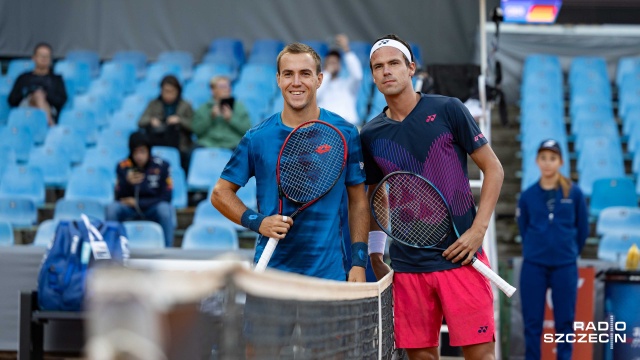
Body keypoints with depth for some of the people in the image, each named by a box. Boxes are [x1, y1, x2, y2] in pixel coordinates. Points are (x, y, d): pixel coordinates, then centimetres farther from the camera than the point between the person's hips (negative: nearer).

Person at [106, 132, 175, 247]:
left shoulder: (161, 166, -8)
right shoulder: (123, 167, -4)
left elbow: (166, 198, -7)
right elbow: (119, 198, -6)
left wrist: (137, 203, -10)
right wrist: (128, 183, -27)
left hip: (153, 210, -1)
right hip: (130, 211, 2)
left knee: (164, 208, -33)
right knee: (112, 208, -27)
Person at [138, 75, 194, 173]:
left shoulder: (185, 106, 11)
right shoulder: (154, 104, 16)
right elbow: (141, 122, 7)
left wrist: (180, 121, -12)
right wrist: (151, 121, -13)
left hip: (180, 148, -1)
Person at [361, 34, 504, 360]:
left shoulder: (448, 110, -2)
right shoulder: (370, 135, 8)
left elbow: (493, 168, 1)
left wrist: (478, 229, -9)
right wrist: (374, 256, 13)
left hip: (460, 257, -3)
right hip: (407, 266, 3)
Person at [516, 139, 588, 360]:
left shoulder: (574, 193, -1)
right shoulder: (528, 196, 1)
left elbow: (583, 229, 8)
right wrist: (537, 251, 11)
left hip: (565, 267, -1)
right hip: (533, 266, 1)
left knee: (564, 321, 4)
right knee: (532, 322, 2)